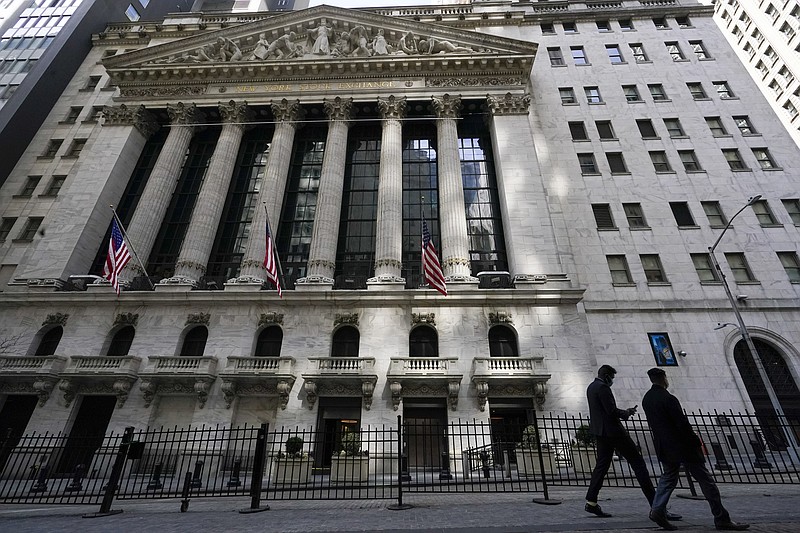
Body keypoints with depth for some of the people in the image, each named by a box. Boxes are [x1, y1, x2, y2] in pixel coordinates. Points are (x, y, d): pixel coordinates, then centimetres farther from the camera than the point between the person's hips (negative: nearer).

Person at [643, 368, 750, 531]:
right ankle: (721, 519, 16)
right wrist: (696, 441, -6)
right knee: (705, 479, 7)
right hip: (682, 445, -7)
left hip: (663, 447, 7)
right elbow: (682, 423, -19)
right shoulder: (668, 398, -21)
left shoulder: (646, 399, 5)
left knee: (669, 476, 17)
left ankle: (657, 510, 6)